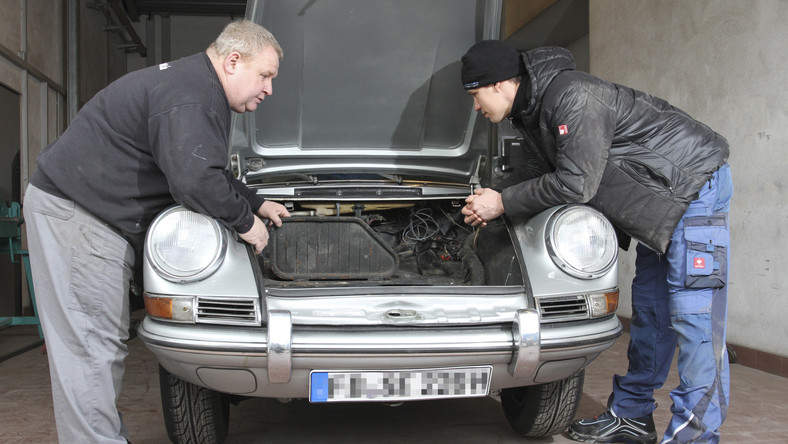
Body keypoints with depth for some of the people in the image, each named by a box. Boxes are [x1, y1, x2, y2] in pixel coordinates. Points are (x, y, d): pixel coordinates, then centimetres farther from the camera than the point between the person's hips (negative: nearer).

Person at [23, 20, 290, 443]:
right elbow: (195, 180, -31)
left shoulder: (197, 85, 16)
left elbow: (211, 171, 28)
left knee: (106, 343, 13)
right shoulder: (190, 98, -20)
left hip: (95, 214, 11)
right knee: (91, 344, -9)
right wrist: (244, 220, -17)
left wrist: (257, 203, 24)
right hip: (73, 212, -11)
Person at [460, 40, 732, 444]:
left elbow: (576, 184, -28)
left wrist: (503, 203, -17)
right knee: (649, 308, 12)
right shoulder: (531, 109, 6)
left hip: (694, 181, -10)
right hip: (660, 194, 10)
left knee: (692, 312, -11)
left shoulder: (573, 98, -26)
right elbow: (534, 170, 21)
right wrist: (491, 202, 11)